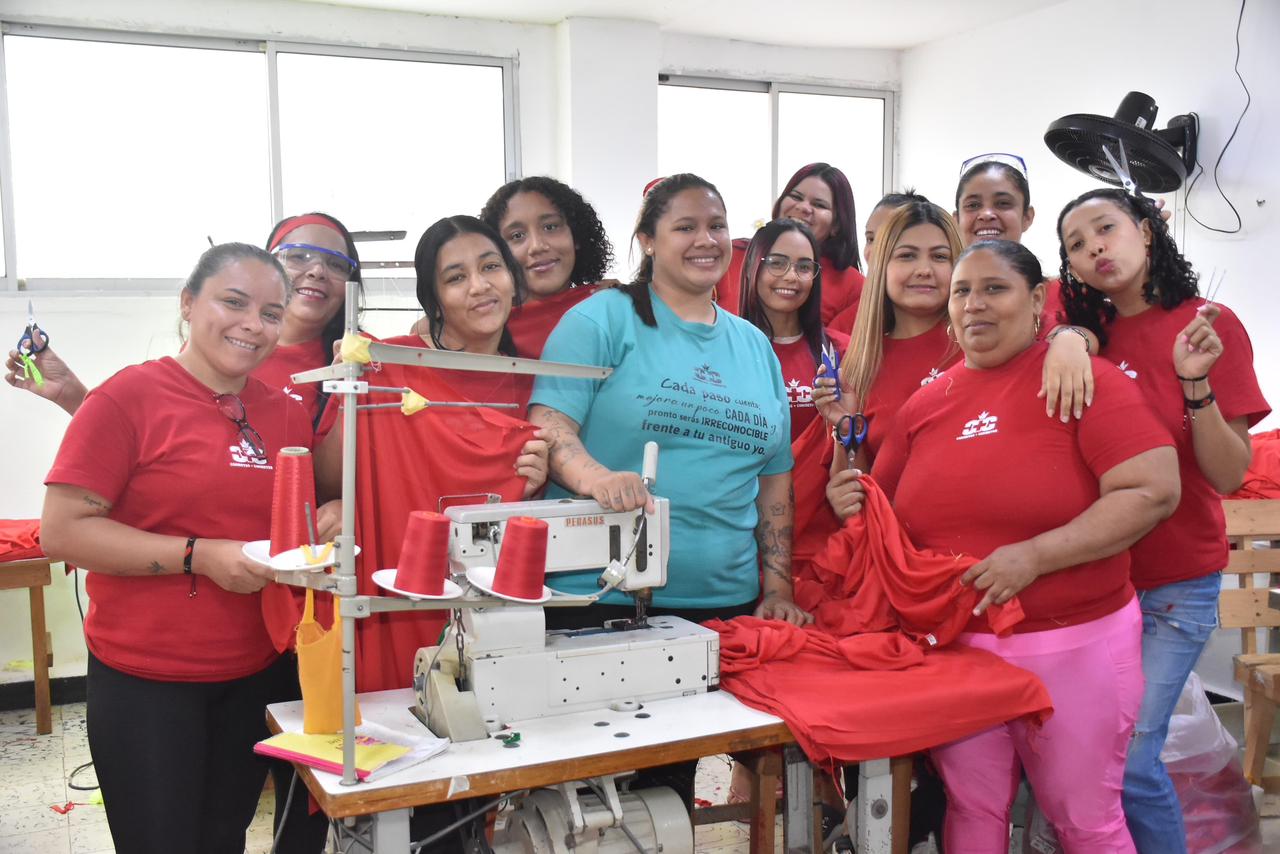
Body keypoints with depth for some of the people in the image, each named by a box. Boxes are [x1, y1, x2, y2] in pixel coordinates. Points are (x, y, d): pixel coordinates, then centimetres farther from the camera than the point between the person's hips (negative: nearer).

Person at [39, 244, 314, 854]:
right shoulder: (128, 397, -11)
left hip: (258, 675, 5)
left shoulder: (287, 414, 4)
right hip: (145, 682, -5)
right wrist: (198, 556, -21)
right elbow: (61, 531, -15)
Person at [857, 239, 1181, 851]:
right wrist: (853, 504, -6)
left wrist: (1035, 555, -23)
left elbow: (1154, 491, -17)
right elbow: (885, 510, 18)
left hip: (1076, 645, -4)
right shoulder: (926, 403, 7)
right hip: (953, 645, 4)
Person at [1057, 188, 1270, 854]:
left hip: (1174, 585, -4)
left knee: (1126, 761, -8)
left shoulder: (1209, 326, -7)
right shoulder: (1092, 334, 4)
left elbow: (1228, 475, -10)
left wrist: (1195, 382, -24)